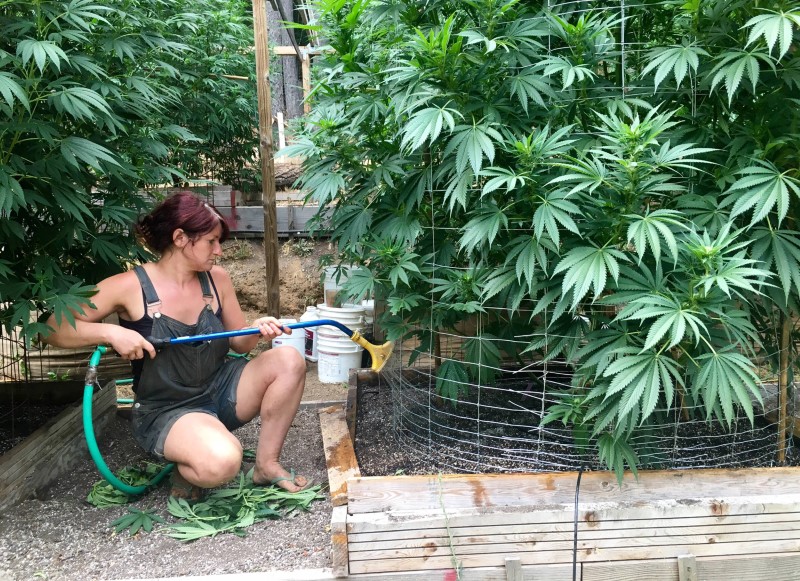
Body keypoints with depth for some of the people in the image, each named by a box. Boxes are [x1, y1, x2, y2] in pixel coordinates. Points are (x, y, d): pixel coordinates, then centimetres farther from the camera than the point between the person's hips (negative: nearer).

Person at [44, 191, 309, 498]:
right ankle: (185, 473, 3)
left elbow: (238, 343, 10)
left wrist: (256, 330, -14)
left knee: (288, 360, -17)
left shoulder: (217, 279, 0)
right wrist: (110, 332, -28)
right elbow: (54, 329, -12)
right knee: (221, 462, -36)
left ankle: (267, 464, -2)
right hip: (165, 411, -6)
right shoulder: (130, 286, -14)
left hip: (219, 389, 6)